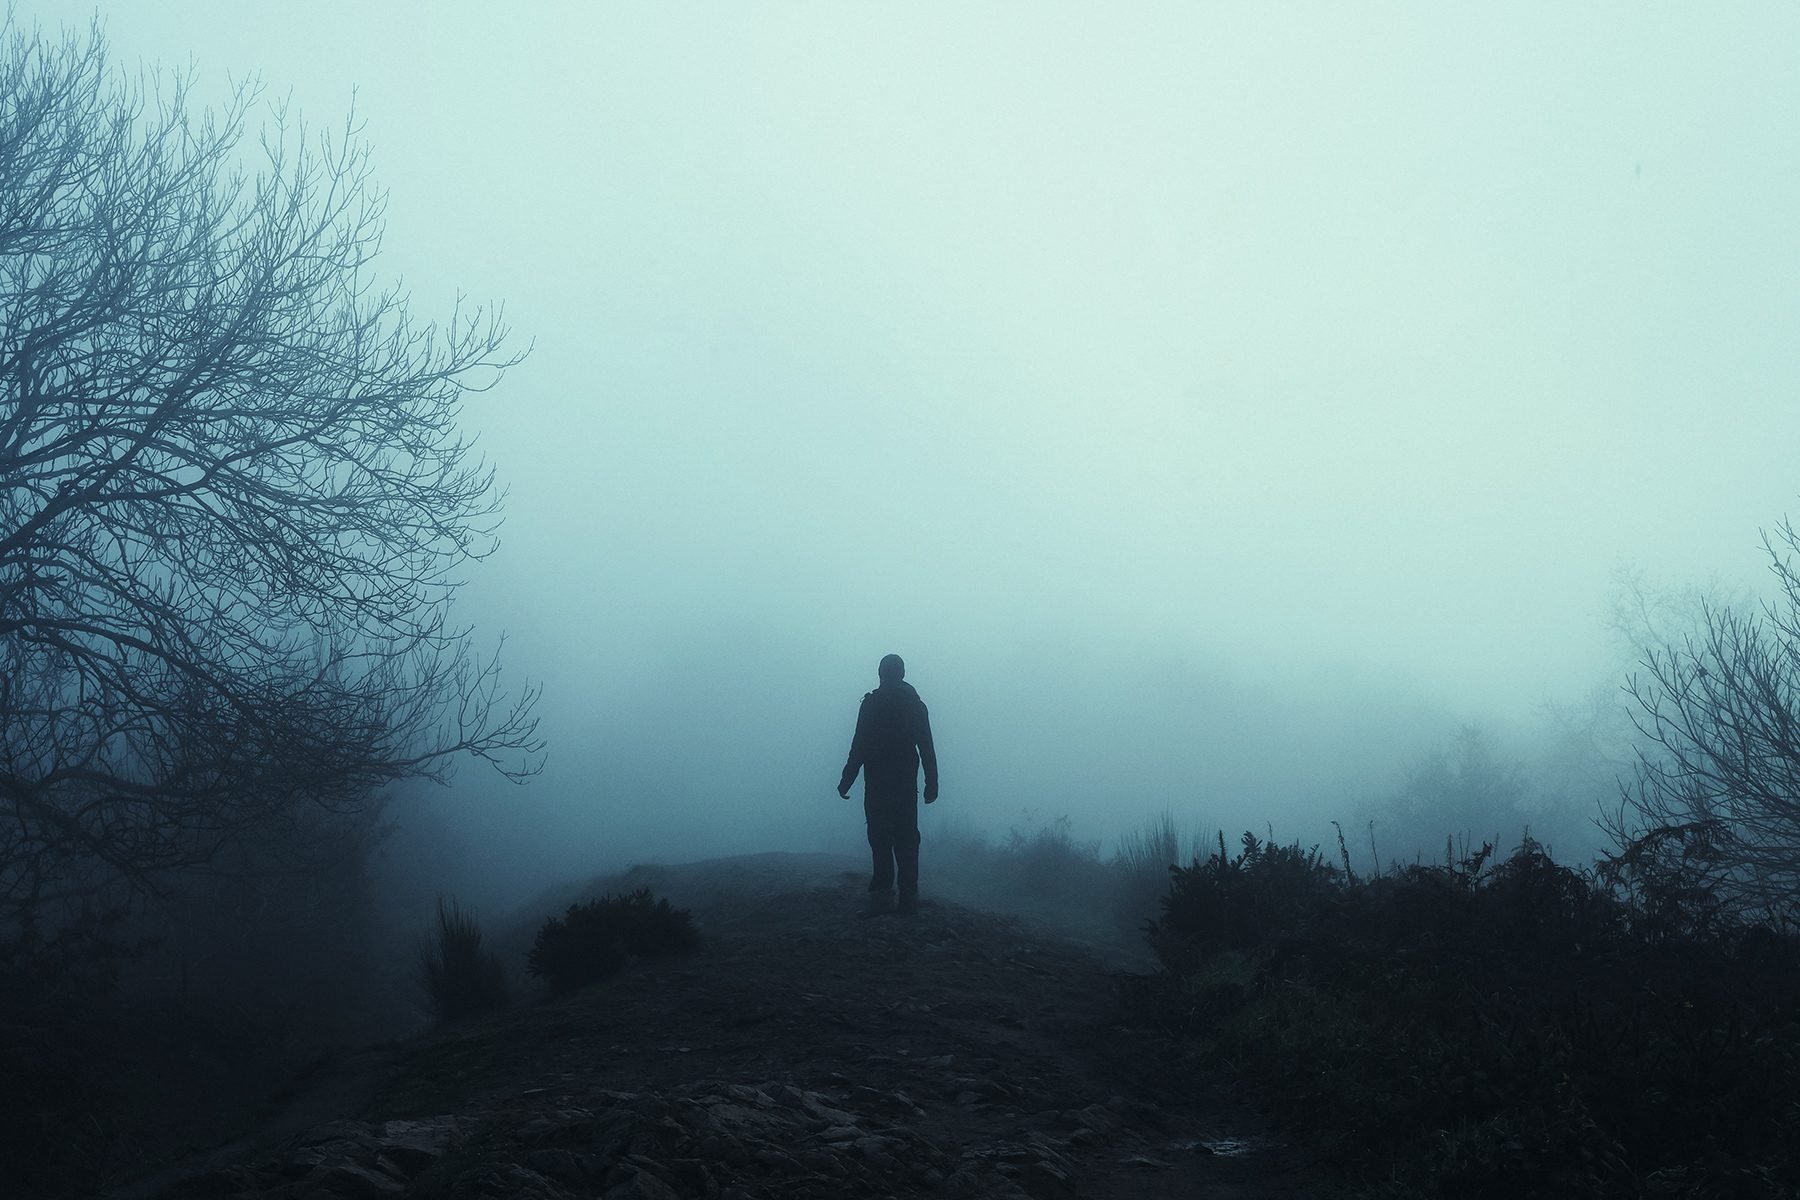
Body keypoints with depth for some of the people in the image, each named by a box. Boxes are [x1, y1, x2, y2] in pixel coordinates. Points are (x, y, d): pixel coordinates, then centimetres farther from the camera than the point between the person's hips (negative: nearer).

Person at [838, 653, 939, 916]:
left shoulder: (872, 704, -5)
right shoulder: (916, 705, 6)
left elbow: (859, 747, -9)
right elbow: (927, 749, 5)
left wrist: (846, 782, -5)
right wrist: (931, 784, 8)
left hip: (877, 784, -3)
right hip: (906, 784, 3)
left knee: (880, 839, -2)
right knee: (906, 840, 7)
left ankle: (882, 895, -10)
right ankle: (908, 897, 4)